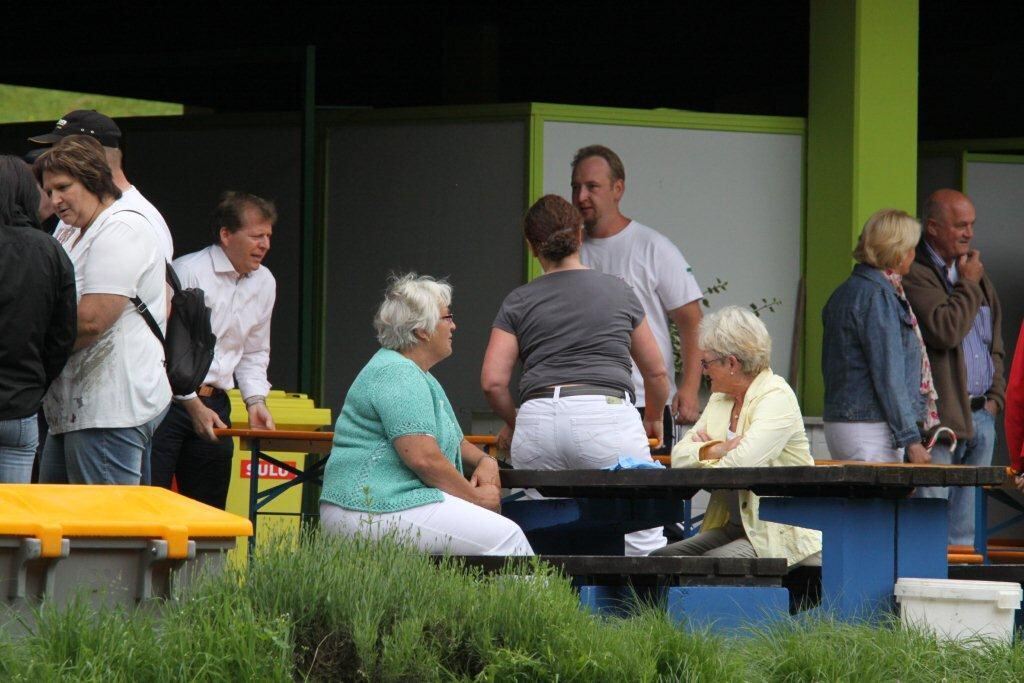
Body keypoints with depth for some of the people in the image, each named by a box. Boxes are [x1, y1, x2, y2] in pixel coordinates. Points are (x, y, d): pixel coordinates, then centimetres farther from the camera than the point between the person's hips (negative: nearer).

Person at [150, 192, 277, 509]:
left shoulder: (264, 283, 12)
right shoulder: (188, 272, -11)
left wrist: (255, 400, 6)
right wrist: (192, 405, -17)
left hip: (213, 405, 7)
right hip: (168, 399, -7)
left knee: (209, 507, 6)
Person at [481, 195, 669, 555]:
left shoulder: (518, 302, 14)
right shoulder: (618, 292, 17)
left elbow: (493, 381, 5)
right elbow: (656, 373, 25)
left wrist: (512, 424, 24)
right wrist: (652, 420, 43)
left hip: (538, 420, 1)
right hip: (607, 415, -1)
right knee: (644, 544, -4)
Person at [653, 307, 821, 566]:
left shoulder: (776, 398, -10)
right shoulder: (720, 399, 16)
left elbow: (740, 465, -23)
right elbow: (679, 456, 6)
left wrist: (707, 452, -3)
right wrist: (720, 449, -12)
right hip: (732, 528, 8)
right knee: (661, 559, -12)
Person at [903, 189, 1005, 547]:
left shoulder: (973, 270, 19)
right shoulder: (915, 273, -9)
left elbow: (994, 340, 26)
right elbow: (945, 330, -22)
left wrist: (995, 394, 13)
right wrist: (969, 285, -8)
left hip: (980, 415, 8)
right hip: (939, 418, -8)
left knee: (965, 528, 9)